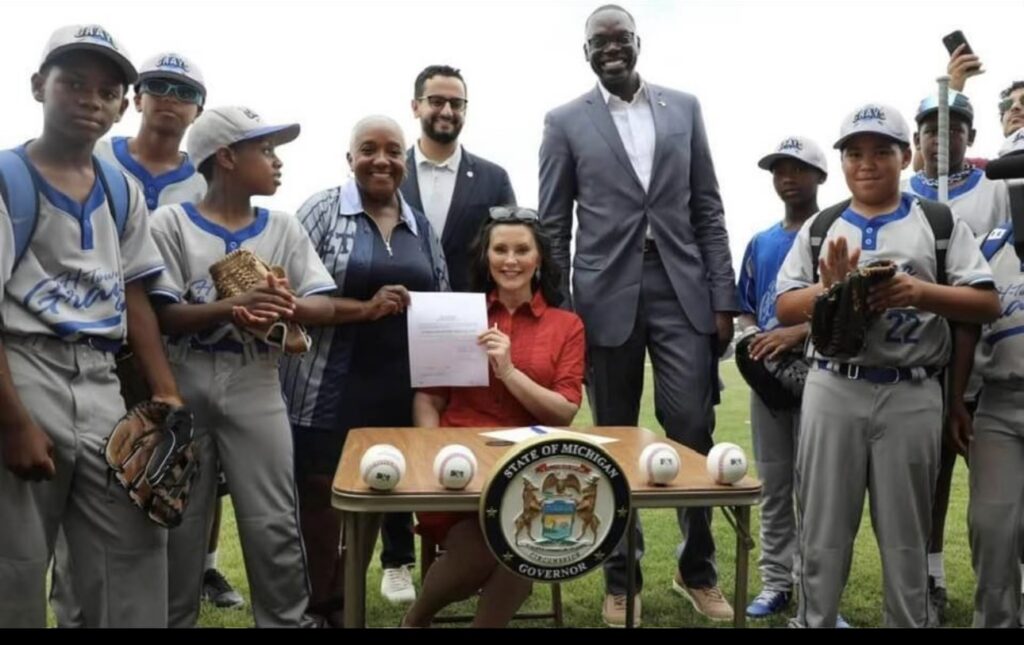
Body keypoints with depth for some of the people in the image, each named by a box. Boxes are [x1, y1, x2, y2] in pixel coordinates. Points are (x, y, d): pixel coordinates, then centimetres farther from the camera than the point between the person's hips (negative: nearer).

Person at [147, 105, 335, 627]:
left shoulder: (283, 228, 6)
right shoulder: (171, 223, -3)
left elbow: (322, 306, -2)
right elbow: (161, 315, -11)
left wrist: (286, 307, -24)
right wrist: (232, 309, -27)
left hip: (256, 393, 2)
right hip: (184, 392, -1)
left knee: (274, 525, 4)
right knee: (180, 522, 11)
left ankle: (288, 620, 19)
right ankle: (174, 619, 29)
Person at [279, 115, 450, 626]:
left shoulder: (422, 226, 11)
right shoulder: (322, 210, -3)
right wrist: (365, 308, -20)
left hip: (399, 394, 5)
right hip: (328, 391, -4)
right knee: (318, 502, 2)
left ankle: (342, 602, 29)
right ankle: (313, 607, 20)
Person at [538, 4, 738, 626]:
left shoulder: (685, 108, 10)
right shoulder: (566, 122, 5)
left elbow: (708, 210, 8)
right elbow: (553, 226, 4)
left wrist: (724, 297, 2)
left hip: (683, 292, 1)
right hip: (607, 295, -1)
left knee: (694, 431, 0)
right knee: (615, 439, 7)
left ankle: (698, 568, 20)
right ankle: (622, 576, 21)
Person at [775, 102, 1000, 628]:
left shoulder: (941, 223, 5)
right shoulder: (820, 227, 10)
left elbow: (987, 304, 1)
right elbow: (785, 309, 7)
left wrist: (922, 291, -16)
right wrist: (830, 288, -13)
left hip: (911, 395, -1)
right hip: (832, 391, 1)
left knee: (906, 533, 10)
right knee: (823, 526, 9)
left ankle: (910, 622, 25)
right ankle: (813, 620, 22)